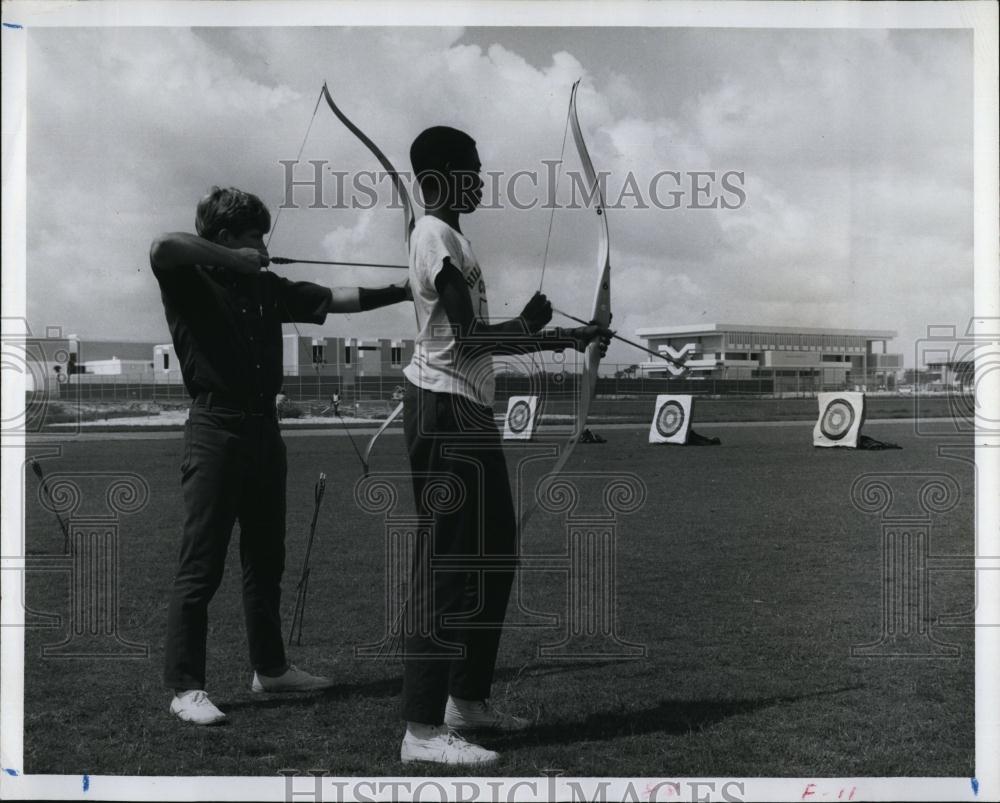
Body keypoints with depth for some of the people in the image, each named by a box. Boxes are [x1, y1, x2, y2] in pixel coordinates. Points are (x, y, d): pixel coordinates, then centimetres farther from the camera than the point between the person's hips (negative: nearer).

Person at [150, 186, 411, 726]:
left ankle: (270, 667, 29)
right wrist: (232, 259, -18)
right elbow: (162, 248, -27)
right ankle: (185, 689, 2)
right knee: (200, 567, -4)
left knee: (266, 560, 16)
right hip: (215, 432, -7)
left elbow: (338, 299, 16)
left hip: (263, 429, 7)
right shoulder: (191, 283, -5)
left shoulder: (267, 288, 14)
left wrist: (404, 291, 10)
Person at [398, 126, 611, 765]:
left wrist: (566, 338, 20)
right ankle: (423, 729, -8)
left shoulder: (445, 236, 20)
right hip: (447, 408, -11)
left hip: (464, 409, 11)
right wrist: (530, 326, -8)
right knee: (448, 563, -11)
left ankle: (468, 700, 24)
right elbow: (468, 339, -20)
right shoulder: (437, 237, -11)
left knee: (493, 557, 14)